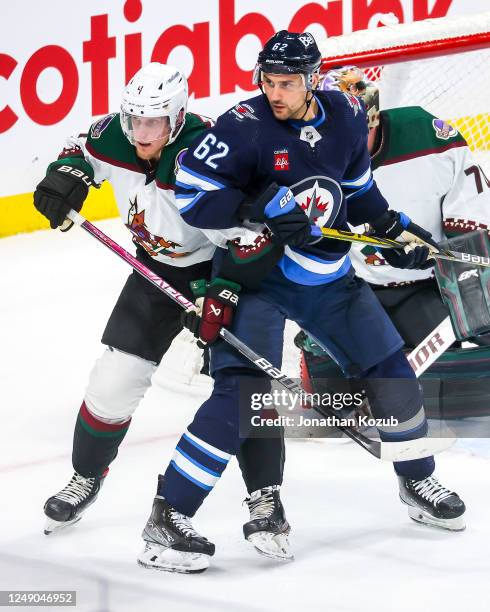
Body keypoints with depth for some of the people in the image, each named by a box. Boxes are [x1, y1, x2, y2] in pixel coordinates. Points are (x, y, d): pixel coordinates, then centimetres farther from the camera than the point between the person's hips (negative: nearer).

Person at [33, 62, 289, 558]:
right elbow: (81, 152, 9)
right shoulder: (114, 136, -15)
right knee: (115, 379, 2)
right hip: (156, 268, 5)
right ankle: (86, 478, 25)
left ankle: (265, 498, 0)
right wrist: (66, 174, -13)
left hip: (218, 269, -5)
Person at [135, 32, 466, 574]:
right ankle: (166, 520, -14)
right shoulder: (245, 126, -19)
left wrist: (395, 227, 7)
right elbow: (192, 194, -21)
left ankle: (418, 481, 36)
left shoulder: (345, 116, -3)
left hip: (329, 276, 6)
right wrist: (258, 211, -30)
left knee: (391, 370, 11)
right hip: (255, 273, -6)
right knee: (242, 391, -20)